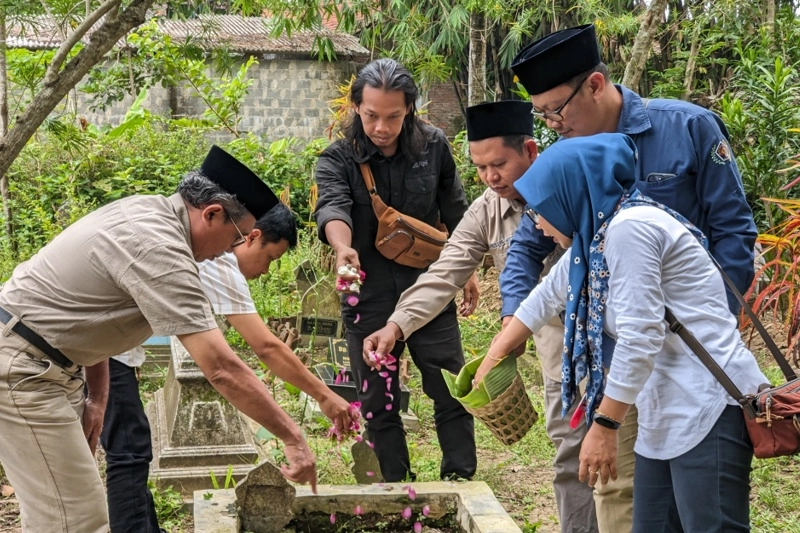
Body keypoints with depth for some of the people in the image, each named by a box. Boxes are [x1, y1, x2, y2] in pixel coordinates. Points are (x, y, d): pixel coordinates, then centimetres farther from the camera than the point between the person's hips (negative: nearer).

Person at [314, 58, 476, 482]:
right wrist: (343, 247, -50)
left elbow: (454, 213, 10)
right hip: (369, 300, -1)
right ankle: (396, 488, 24)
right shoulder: (338, 159, -9)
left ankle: (462, 480, 20)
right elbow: (332, 207, -29)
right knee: (378, 403, 9)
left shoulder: (433, 147, -2)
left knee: (452, 394, 4)